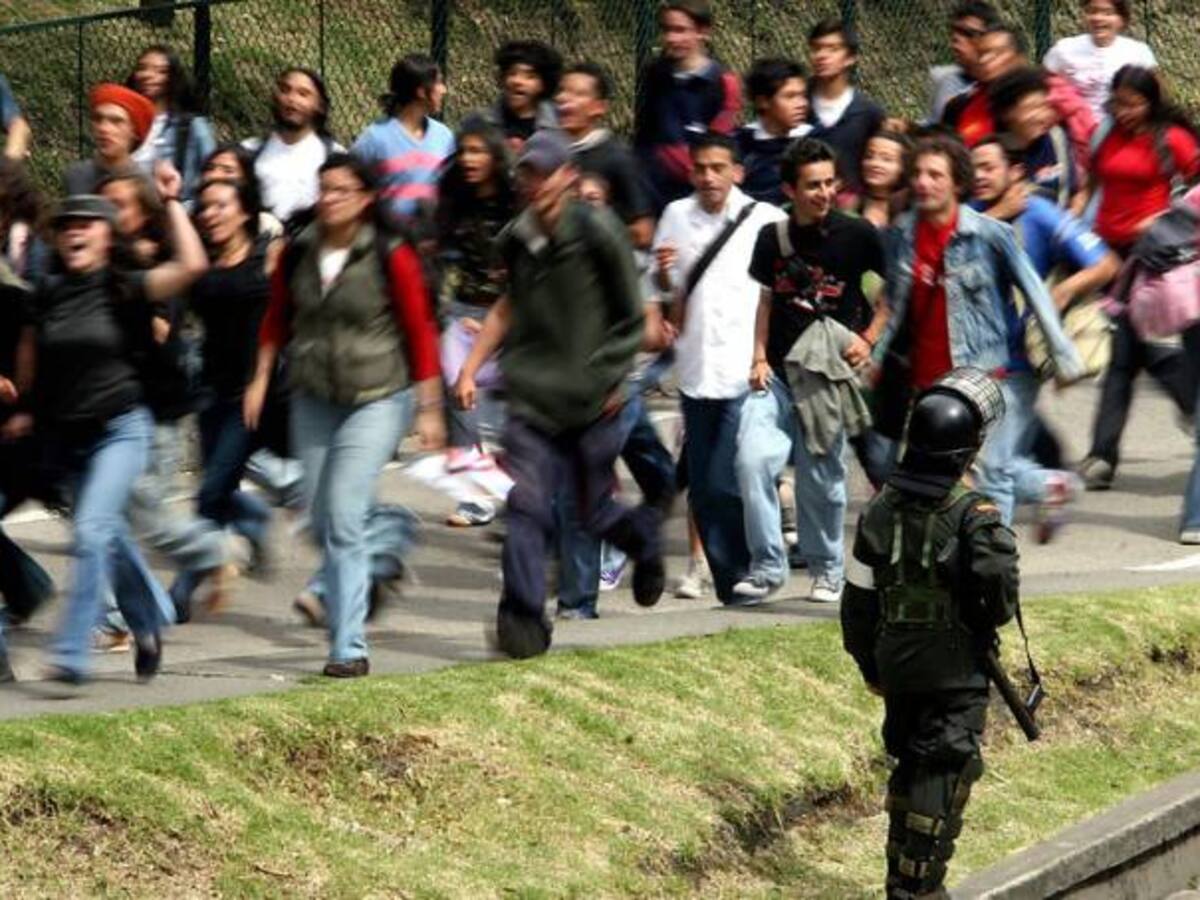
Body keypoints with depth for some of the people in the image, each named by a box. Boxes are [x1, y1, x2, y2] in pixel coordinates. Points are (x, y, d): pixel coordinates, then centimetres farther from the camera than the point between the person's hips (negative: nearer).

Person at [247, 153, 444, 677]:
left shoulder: (391, 258, -10)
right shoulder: (298, 255, 2)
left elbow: (421, 333, -4)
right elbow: (277, 319, 18)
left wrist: (429, 408, -3)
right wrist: (261, 379, 13)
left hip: (376, 400, -5)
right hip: (313, 399, 5)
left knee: (344, 521, -15)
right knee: (321, 524, 9)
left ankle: (349, 648, -13)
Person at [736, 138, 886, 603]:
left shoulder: (857, 235, -4)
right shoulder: (773, 237, 6)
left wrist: (868, 338, -1)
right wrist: (759, 358, 7)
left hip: (828, 372, -2)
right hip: (777, 373, 2)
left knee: (822, 477, 4)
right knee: (753, 459, -15)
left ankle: (826, 569, 22)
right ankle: (767, 565, -4)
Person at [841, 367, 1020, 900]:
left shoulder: (882, 509, 2)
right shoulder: (973, 513, -15)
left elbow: (858, 600, 6)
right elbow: (998, 577, -27)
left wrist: (869, 666, 18)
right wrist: (995, 616, -3)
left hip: (895, 664, 6)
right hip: (958, 670, -6)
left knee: (909, 766, 19)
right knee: (944, 776, -1)